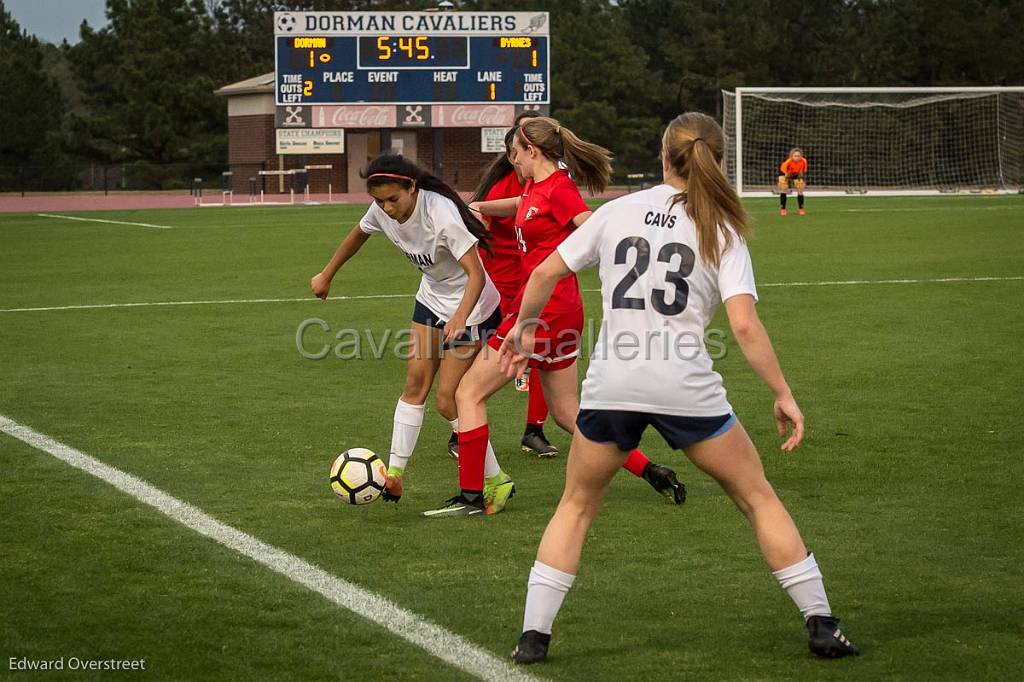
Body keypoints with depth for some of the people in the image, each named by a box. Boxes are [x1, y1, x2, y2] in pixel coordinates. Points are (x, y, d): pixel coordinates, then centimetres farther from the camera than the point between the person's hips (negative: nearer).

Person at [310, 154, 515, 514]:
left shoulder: (441, 214, -33)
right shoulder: (382, 212, -11)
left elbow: (476, 273, -35)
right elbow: (359, 234, 13)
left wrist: (460, 319, -50)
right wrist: (326, 275, 22)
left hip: (469, 307, -7)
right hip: (432, 297, 7)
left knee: (448, 401, -7)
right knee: (415, 383, 3)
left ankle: (496, 481, 6)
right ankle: (394, 477, 8)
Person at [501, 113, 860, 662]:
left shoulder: (618, 210, 9)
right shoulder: (722, 231, 3)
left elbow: (546, 272, 11)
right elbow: (744, 325, -7)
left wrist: (524, 327, 27)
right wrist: (783, 396, -1)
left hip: (610, 385, 2)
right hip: (686, 387, -1)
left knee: (576, 506, 21)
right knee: (758, 497, 15)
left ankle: (534, 634, 11)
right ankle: (821, 625, 14)